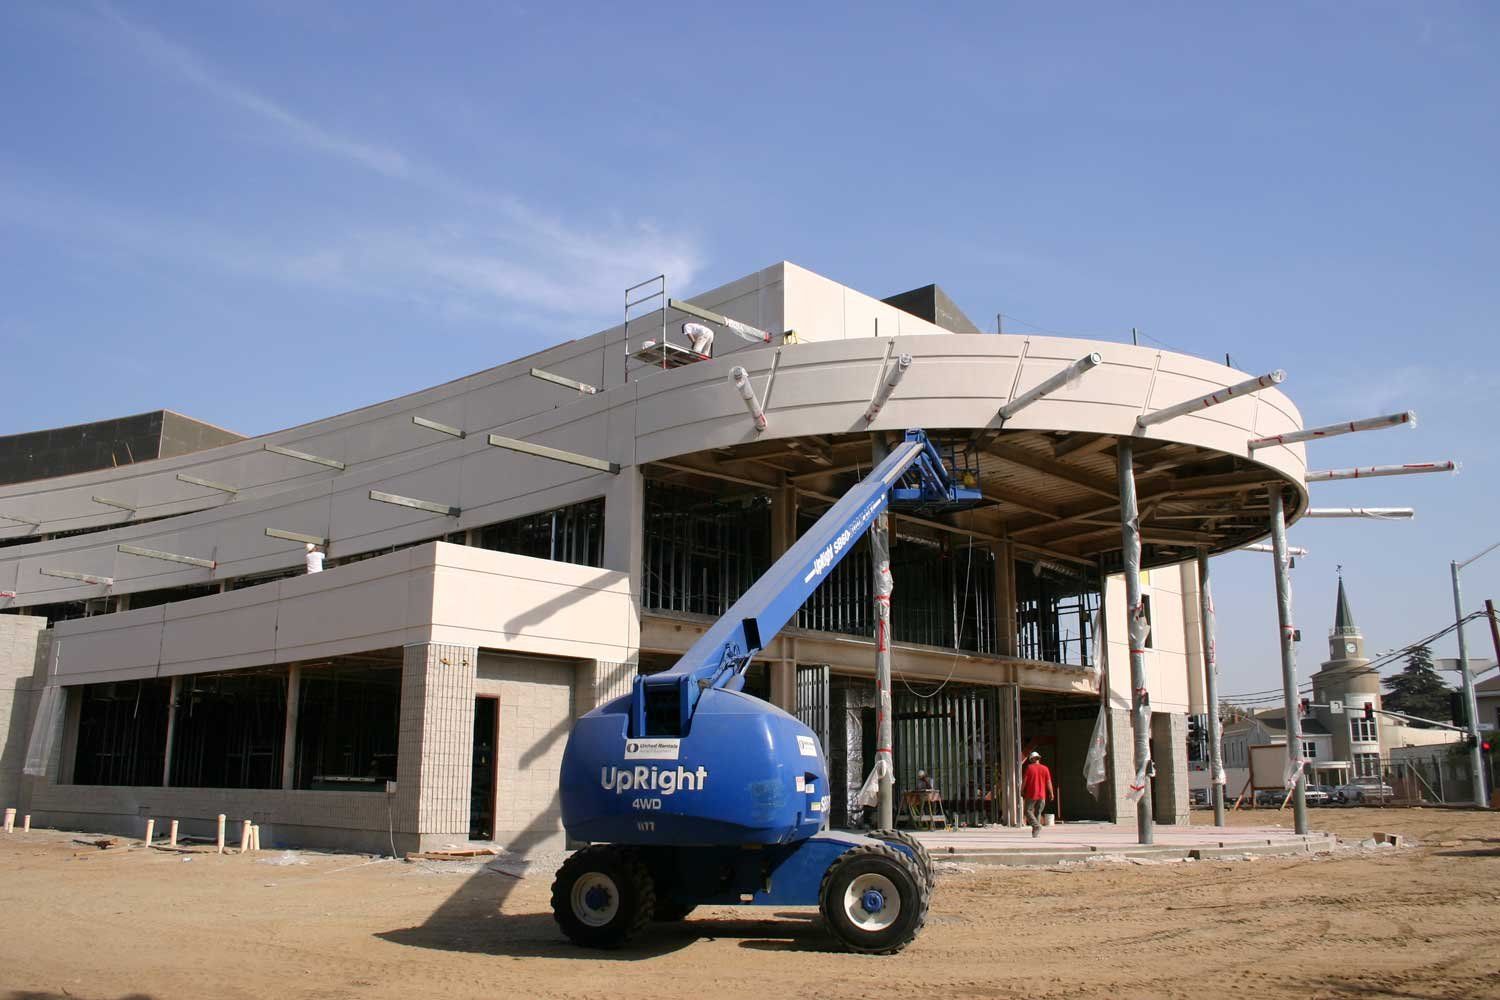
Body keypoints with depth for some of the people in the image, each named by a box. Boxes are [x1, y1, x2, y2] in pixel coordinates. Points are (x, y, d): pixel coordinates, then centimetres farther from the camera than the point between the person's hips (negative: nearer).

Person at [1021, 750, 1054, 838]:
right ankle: (1036, 832, 10)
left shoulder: (1029, 768, -3)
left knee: (1028, 811, 4)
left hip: (1031, 794, -3)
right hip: (1042, 795, 3)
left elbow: (1024, 781, -4)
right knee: (1038, 813, 12)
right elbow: (1049, 782, 1)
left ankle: (1036, 826, -17)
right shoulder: (1045, 768, 3)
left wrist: (1022, 791, 6)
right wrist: (1051, 793, 7)